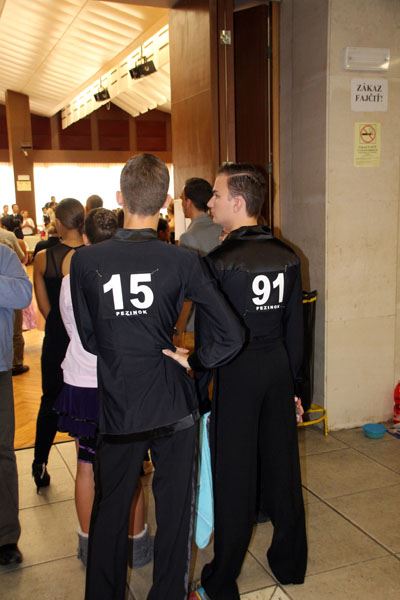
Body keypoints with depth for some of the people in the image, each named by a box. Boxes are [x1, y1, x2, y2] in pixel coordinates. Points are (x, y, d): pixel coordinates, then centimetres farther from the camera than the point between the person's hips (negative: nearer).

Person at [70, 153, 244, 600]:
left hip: (117, 411, 1)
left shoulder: (85, 261, -10)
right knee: (174, 511, 17)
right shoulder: (182, 261, -12)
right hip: (174, 410, 0)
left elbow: (89, 338, 0)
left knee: (109, 513, 19)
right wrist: (193, 361, 1)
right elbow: (230, 335, -13)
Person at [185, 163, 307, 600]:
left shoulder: (220, 261, -16)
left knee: (233, 475, 5)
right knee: (281, 465, 17)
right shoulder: (286, 257, 1)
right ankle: (290, 564, 34)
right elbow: (295, 328, 6)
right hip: (279, 369, 6)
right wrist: (292, 381, 16)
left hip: (236, 372, -5)